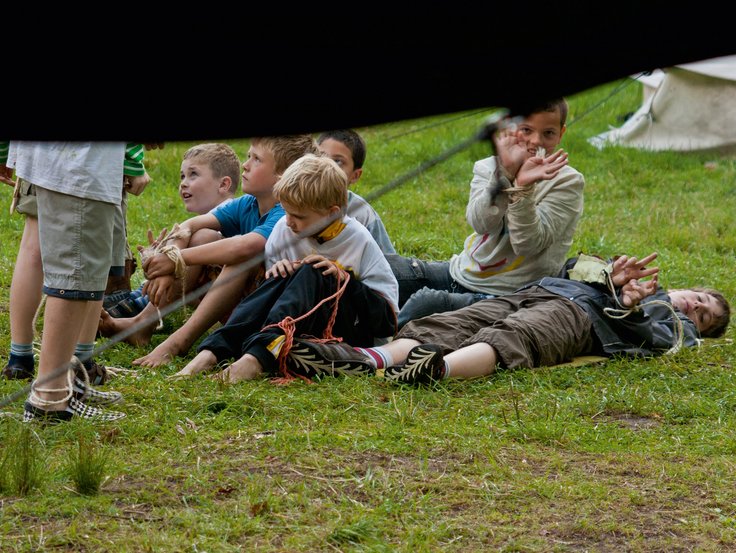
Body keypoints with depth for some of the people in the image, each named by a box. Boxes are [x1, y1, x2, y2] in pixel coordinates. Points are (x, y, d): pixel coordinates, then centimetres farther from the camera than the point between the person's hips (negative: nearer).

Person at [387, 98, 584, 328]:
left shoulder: (567, 182, -6)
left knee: (427, 302, -29)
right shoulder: (488, 167, 5)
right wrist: (504, 173, -29)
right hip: (463, 272, 6)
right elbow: (481, 223, -16)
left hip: (505, 295, -6)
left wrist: (523, 188, -30)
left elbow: (527, 245, -17)